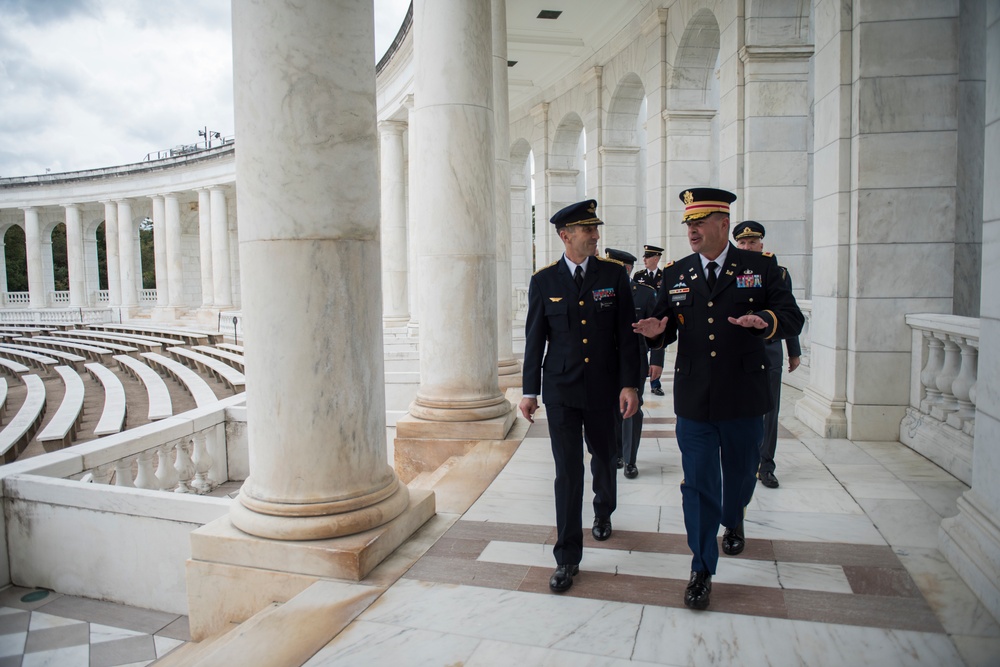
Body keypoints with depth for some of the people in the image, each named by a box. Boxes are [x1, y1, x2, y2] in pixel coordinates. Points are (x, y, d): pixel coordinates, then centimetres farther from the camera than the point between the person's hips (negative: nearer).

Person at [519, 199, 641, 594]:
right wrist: (530, 390, 2)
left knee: (604, 458, 19)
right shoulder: (543, 281, -1)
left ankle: (603, 512, 51)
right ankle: (567, 558, 9)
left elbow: (627, 334, -1)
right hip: (561, 390, -1)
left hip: (604, 389, 1)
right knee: (567, 471, -2)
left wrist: (630, 384, -8)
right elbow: (534, 338, 3)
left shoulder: (614, 275, 0)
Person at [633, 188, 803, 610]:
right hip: (693, 400, 0)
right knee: (698, 484, 3)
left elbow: (792, 318, -5)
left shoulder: (762, 267, 0)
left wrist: (764, 320, -27)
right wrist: (657, 330, -17)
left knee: (740, 474, 20)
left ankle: (732, 522, 53)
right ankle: (702, 570, 16)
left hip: (743, 399, 0)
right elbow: (667, 329, 8)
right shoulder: (675, 274, 5)